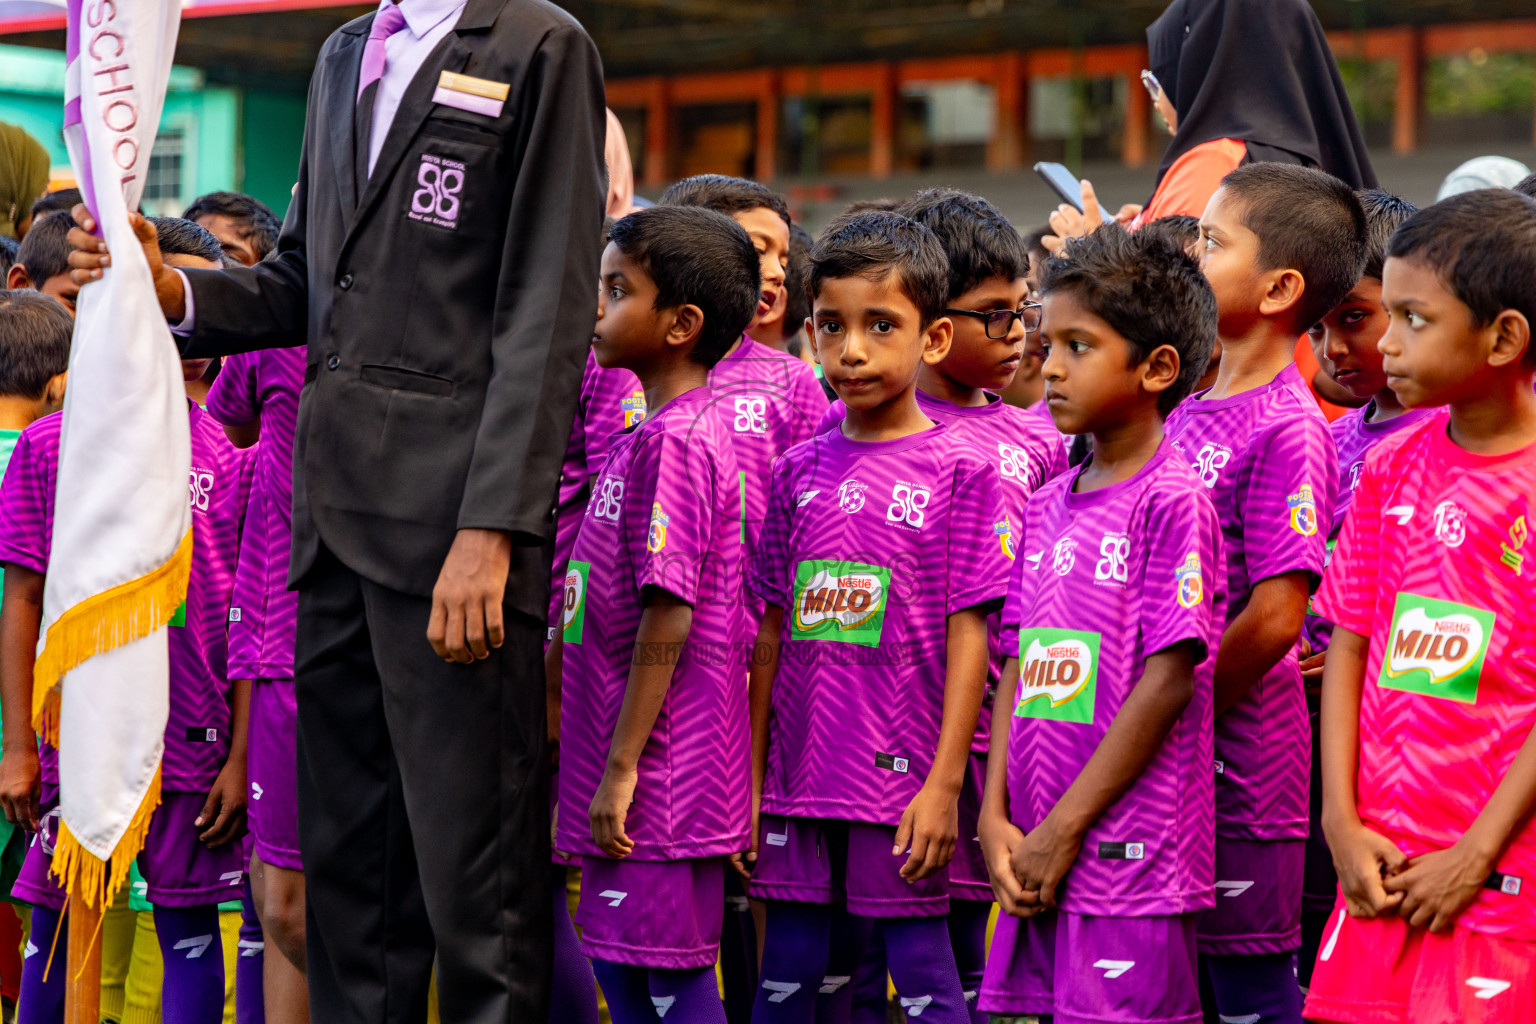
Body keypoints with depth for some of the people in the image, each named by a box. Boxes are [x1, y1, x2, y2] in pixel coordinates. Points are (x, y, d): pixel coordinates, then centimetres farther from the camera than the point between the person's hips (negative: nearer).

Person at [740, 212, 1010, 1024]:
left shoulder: (959, 471, -3)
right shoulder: (799, 471, 8)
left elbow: (968, 635, -6)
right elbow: (772, 633, 11)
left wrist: (945, 783, -11)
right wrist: (751, 781, 10)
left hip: (902, 776, -4)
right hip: (800, 777, 4)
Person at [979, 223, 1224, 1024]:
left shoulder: (1171, 502, -8)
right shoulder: (1046, 508, 13)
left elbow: (1168, 681, -13)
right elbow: (1017, 671, 13)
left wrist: (1064, 829, -12)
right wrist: (995, 818, 1)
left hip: (1128, 862, -7)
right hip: (1036, 864, 7)